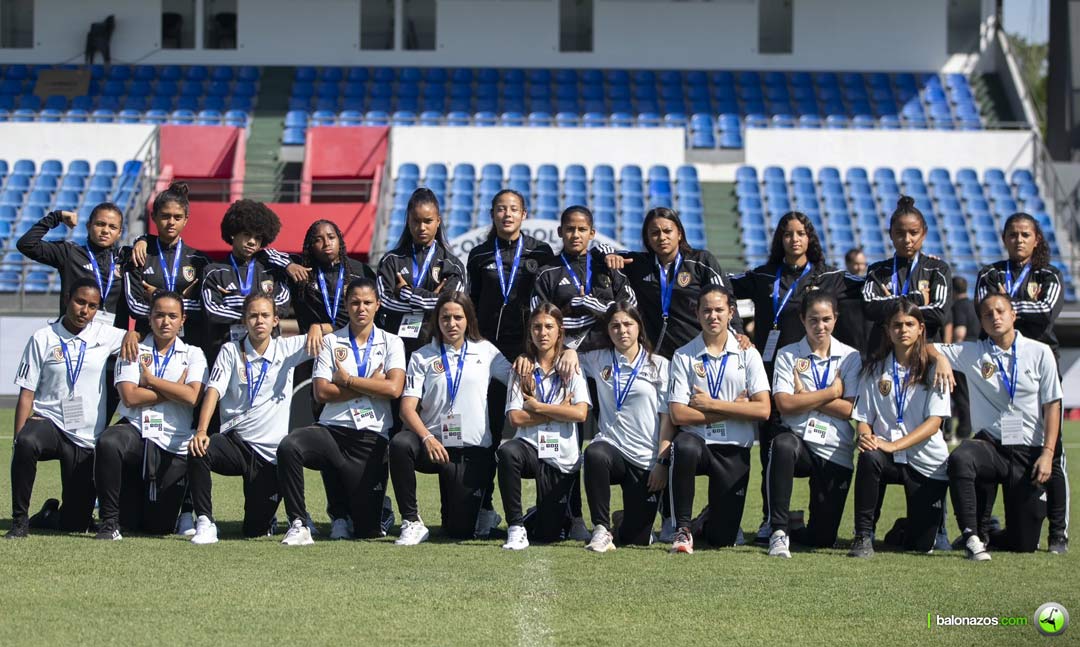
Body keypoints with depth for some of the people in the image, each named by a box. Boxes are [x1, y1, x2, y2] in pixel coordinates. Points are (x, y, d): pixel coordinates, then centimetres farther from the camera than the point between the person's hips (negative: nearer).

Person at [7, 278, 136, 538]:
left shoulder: (104, 336, 7)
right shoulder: (43, 339, 0)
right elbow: (26, 393, -2)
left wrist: (131, 335, -5)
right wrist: (18, 437, -13)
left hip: (87, 439, 2)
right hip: (48, 423, -2)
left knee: (76, 523, 1)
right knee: (26, 443, -41)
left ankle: (48, 515, 38)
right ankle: (20, 520, -24)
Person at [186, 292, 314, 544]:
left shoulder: (287, 349, 5)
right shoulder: (231, 352, 3)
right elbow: (213, 391, -9)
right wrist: (201, 431, -24)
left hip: (270, 454, 0)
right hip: (235, 443, 0)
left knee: (255, 530, -1)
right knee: (199, 452, -34)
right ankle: (205, 523, -22)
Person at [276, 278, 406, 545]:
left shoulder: (391, 343, 9)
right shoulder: (330, 342, 10)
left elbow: (393, 388, -8)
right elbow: (322, 392, -3)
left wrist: (347, 380, -4)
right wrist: (370, 386, -5)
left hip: (372, 438, 0)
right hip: (332, 430, 0)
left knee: (367, 529, -3)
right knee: (289, 446, -35)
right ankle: (298, 524, -24)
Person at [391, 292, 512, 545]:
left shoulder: (485, 351, 11)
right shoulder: (422, 357, 7)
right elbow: (407, 407, -3)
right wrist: (427, 438, -22)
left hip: (472, 450, 0)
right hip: (434, 443, 0)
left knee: (461, 530, -5)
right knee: (400, 443, -36)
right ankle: (412, 522, -23)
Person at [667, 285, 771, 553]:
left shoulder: (747, 355, 5)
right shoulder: (683, 356, 2)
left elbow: (762, 410, -5)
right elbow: (678, 415, -7)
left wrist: (711, 404, -9)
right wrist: (734, 408, -8)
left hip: (734, 450, 1)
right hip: (697, 441, -1)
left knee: (722, 538, -5)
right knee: (685, 446, -40)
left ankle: (713, 517, 35)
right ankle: (682, 528, -23)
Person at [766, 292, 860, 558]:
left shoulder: (850, 357, 8)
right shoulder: (787, 355, 7)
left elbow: (850, 410, -3)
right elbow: (785, 404, -7)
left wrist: (804, 396, -4)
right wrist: (832, 392, -5)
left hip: (835, 452, 1)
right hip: (798, 441, -1)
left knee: (822, 538, -5)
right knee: (783, 444, -41)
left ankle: (792, 527, 33)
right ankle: (779, 531, -29)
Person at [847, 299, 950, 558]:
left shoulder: (932, 369, -2)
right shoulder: (875, 369, 6)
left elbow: (934, 422, -10)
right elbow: (863, 417, 5)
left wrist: (893, 445, -22)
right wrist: (865, 437, -20)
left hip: (927, 461, -1)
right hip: (888, 455, 1)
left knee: (921, 544, -7)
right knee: (869, 458, -37)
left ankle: (902, 529, 32)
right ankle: (863, 536, -22)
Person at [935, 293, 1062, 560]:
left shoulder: (1039, 353, 3)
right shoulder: (971, 353, 5)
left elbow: (1052, 406, 2)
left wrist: (1047, 453, -7)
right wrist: (941, 359, -18)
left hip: (1029, 452, 0)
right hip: (989, 445, 0)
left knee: (1024, 543, -2)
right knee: (960, 459, -38)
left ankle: (986, 533, 33)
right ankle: (973, 535, -23)